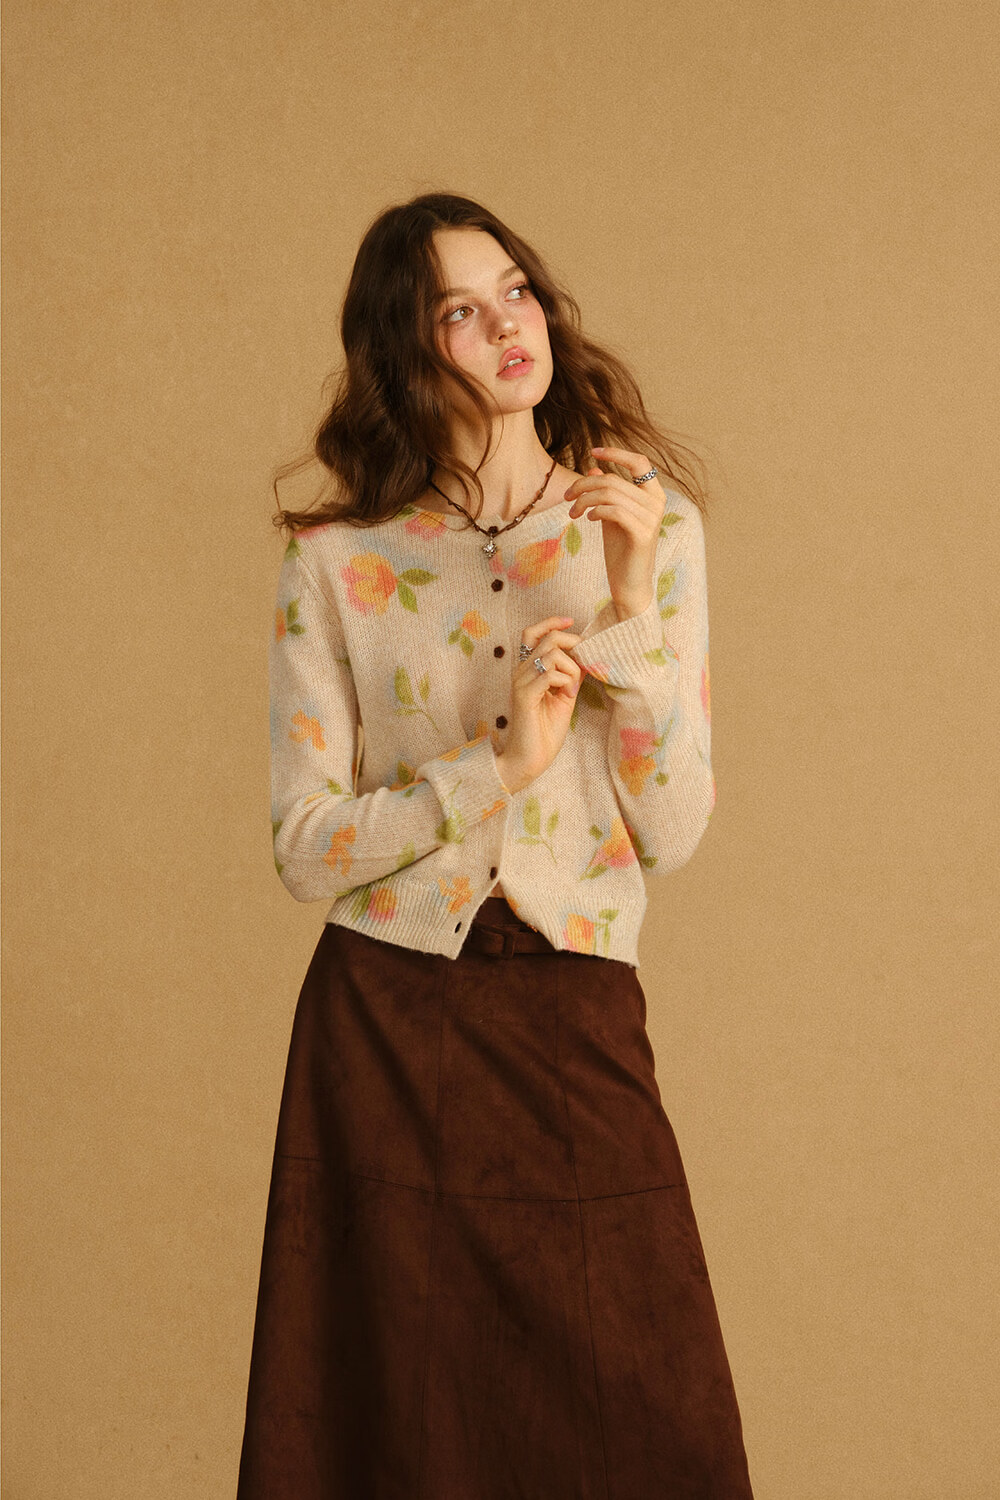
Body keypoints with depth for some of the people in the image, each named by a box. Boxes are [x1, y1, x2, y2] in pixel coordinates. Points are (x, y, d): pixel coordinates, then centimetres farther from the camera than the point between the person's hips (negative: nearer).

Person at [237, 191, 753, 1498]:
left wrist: (631, 606, -13)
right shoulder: (336, 563, -1)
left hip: (575, 1027, 1)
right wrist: (499, 768, -16)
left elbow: (673, 832, -3)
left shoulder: (651, 525, 3)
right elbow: (305, 847, -4)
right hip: (386, 1034, -1)